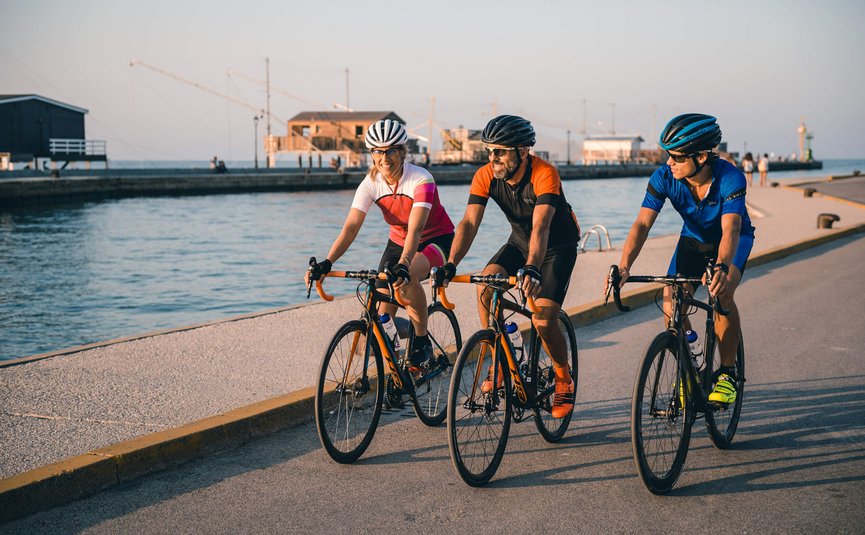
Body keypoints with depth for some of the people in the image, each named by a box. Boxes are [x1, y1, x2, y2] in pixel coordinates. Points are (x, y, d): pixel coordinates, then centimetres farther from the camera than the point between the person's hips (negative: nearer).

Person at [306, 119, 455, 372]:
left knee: (406, 278, -35)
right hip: (398, 241, 5)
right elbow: (351, 227, -22)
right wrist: (327, 263, -37)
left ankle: (422, 343, -17)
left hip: (436, 239, -5)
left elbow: (416, 228, -39)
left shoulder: (420, 179, -27)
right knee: (382, 314, -6)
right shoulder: (371, 183, -14)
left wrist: (403, 265, -55)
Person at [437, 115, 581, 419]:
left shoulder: (544, 174, -32)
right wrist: (451, 265, -42)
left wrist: (532, 268, -60)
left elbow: (541, 227, -44)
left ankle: (564, 381, 10)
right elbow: (469, 223, -27)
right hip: (519, 241, 5)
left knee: (543, 320, -18)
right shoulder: (485, 176, -18)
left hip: (558, 246, -5)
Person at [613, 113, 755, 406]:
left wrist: (721, 268, -64)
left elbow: (730, 229, -45)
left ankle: (728, 372, -12)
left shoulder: (730, 178, -34)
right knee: (671, 307, -17)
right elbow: (643, 223, -31)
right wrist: (624, 267, -45)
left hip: (734, 239, -3)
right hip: (693, 240, 3)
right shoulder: (664, 177, -25)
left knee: (722, 294, -30)